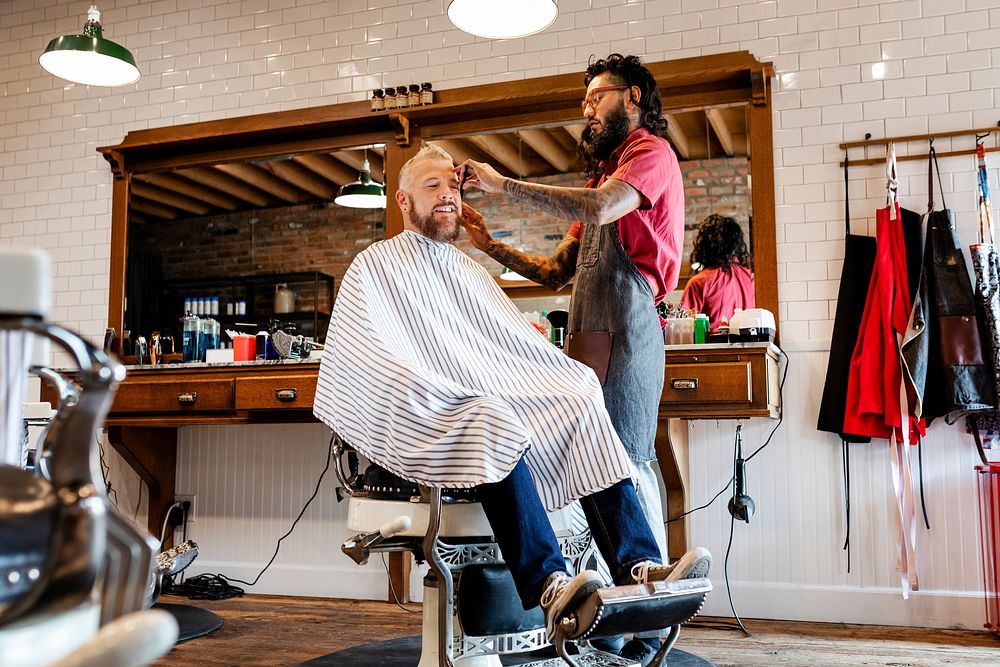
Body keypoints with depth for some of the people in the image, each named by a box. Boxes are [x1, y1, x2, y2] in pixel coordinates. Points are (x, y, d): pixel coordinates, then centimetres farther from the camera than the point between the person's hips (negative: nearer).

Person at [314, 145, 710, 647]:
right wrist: (447, 398, -19)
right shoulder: (375, 266, 9)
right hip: (429, 418, -5)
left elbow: (518, 343, 22)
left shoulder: (469, 270, 28)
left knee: (582, 409, -21)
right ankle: (547, 584, -46)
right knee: (493, 419, -37)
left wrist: (575, 379, 3)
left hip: (503, 398, 6)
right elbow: (373, 364, -6)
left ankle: (640, 566, -34)